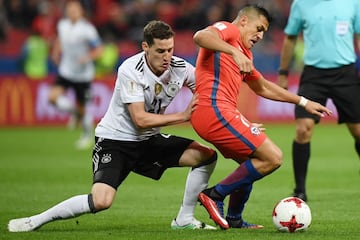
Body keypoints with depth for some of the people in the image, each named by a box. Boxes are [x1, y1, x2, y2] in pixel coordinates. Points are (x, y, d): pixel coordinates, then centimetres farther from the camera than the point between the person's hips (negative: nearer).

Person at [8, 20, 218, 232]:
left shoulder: (180, 68, -10)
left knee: (207, 156, -7)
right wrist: (183, 116, -26)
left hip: (149, 140, 6)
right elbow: (140, 119, -27)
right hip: (115, 140, -6)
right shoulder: (130, 70, -24)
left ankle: (184, 220, 6)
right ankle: (35, 221, -10)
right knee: (101, 201, -26)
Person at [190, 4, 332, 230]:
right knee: (273, 158, -10)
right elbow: (200, 36, -23)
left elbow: (262, 87, 38)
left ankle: (234, 219, 28)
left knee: (252, 164, 25)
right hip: (216, 110, -10)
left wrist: (304, 102, 37)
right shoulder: (227, 29, 0)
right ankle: (215, 195, -8)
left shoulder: (244, 54, 28)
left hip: (219, 113, 10)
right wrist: (235, 52, -35)